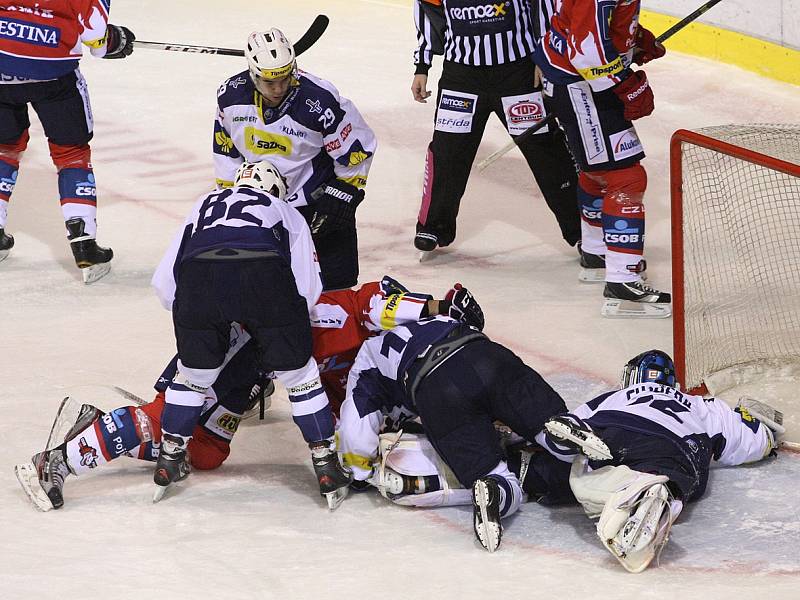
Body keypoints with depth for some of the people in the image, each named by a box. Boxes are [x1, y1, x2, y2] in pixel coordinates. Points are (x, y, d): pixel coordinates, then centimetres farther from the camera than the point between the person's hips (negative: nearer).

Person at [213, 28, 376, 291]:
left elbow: (357, 148, -14)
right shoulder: (231, 95, -14)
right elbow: (226, 147, 3)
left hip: (318, 198, -3)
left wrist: (343, 196, -14)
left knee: (338, 278, -3)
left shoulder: (320, 100, -27)